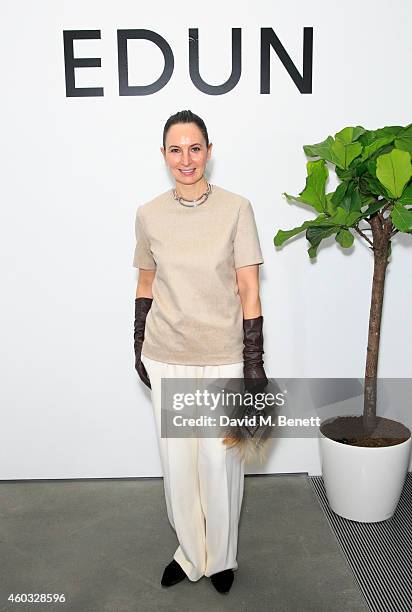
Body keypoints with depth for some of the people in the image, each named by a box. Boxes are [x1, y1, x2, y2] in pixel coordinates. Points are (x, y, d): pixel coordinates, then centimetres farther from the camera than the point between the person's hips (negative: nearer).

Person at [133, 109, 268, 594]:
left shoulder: (236, 210, -7)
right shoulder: (148, 215, 1)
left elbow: (249, 290, -7)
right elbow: (146, 285, 10)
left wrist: (254, 362, -9)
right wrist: (139, 348, 12)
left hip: (222, 358, -2)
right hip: (166, 358, 3)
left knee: (219, 460, 8)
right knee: (176, 459, 13)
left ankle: (220, 557, 34)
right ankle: (190, 552, 36)